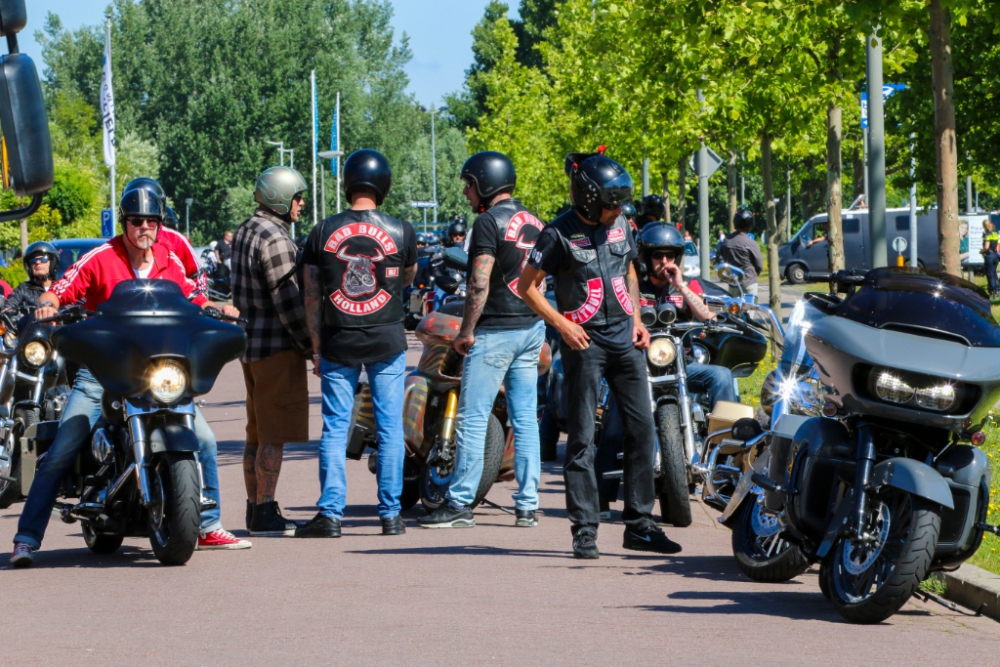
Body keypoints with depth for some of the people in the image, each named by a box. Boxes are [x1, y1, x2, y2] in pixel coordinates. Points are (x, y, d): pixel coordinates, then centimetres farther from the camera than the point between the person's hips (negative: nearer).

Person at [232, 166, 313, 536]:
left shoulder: (245, 232, 14)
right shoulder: (274, 239, -17)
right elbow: (288, 301, -19)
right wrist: (311, 346, -12)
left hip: (250, 347, 10)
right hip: (277, 349, -10)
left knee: (257, 433, 14)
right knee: (274, 435, -7)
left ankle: (254, 507, 18)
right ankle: (265, 514, -8)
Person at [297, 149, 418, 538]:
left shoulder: (323, 232, -2)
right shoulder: (400, 232, -3)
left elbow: (311, 296, 1)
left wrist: (317, 346, 7)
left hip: (338, 342, 1)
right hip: (387, 341, 0)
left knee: (335, 429, 5)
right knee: (390, 428, 5)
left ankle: (330, 513, 1)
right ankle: (390, 514, 5)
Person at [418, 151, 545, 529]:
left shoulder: (490, 221, -12)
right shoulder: (534, 222, 13)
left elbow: (480, 283, -18)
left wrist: (467, 331, -11)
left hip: (495, 330, -8)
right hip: (532, 328, 8)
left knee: (473, 419, -4)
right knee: (525, 420, 8)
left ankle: (460, 504, -4)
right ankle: (527, 505, 7)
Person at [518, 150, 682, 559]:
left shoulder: (620, 226, 9)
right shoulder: (559, 234, -10)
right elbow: (527, 286, -6)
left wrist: (637, 319, 12)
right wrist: (561, 324, -14)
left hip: (625, 340, 6)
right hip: (585, 341, -6)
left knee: (642, 430, 4)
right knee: (582, 438, -4)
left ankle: (639, 525, 11)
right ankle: (584, 530, -2)